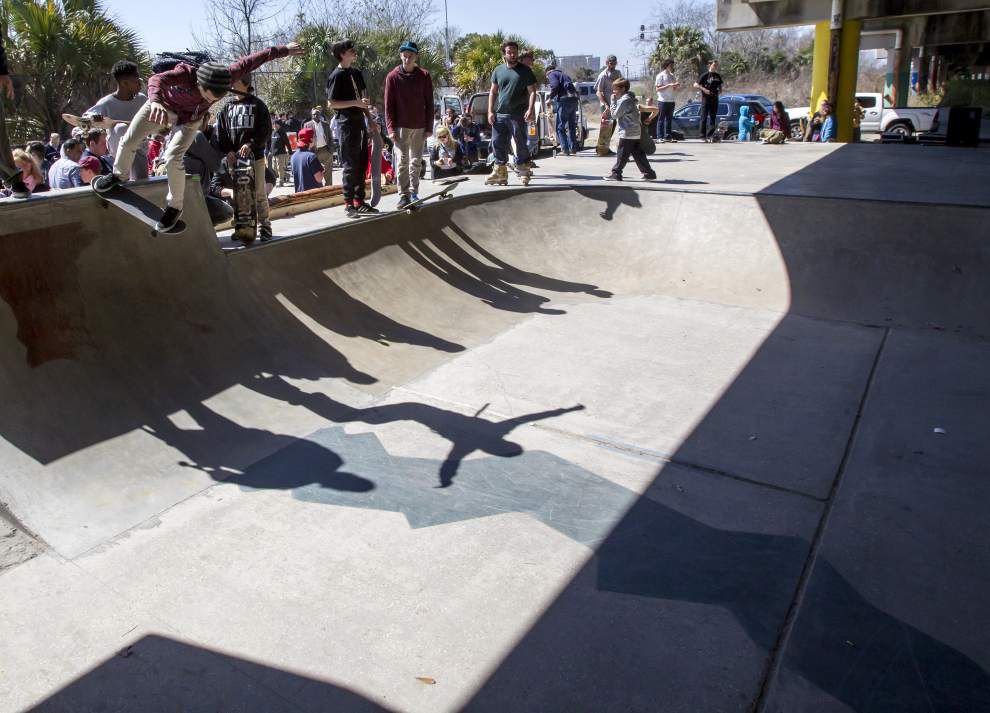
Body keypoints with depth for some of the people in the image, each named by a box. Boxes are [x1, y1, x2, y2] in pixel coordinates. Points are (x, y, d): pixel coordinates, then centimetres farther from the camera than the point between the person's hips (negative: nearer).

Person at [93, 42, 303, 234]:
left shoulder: (225, 76, -32)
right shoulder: (185, 74, -40)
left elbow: (249, 61, -21)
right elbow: (157, 79, -57)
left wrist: (283, 50, -13)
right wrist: (155, 101, -80)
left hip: (188, 118, 0)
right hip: (162, 106, 0)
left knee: (173, 158, -19)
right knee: (128, 142, 0)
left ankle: (174, 206, 1)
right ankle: (120, 175, 31)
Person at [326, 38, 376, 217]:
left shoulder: (357, 73, 15)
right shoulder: (337, 75, -8)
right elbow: (332, 103, -13)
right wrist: (356, 103, -20)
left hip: (360, 121, 8)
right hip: (347, 123, -8)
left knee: (361, 164, 10)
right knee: (349, 165, -6)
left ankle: (359, 202, 16)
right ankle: (349, 204, -2)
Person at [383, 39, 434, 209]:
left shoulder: (424, 76, 2)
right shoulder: (393, 77, 0)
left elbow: (429, 104, 4)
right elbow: (388, 105, -1)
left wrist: (429, 127, -1)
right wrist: (390, 128, -9)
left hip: (420, 126, 2)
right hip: (401, 126, -2)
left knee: (416, 161, 8)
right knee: (402, 161, -7)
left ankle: (414, 192, 16)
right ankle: (403, 195, -6)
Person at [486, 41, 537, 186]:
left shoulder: (525, 70, 1)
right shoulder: (498, 70, 10)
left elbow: (532, 92, -2)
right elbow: (493, 92, 13)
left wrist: (530, 110, -15)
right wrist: (490, 111, 3)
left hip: (518, 115, -3)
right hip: (499, 115, 4)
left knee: (521, 144, 2)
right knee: (498, 143, 4)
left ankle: (524, 171, 12)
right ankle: (500, 172, 12)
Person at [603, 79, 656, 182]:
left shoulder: (624, 100, -15)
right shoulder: (630, 98, 16)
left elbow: (614, 114, -14)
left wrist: (613, 101, -7)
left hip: (627, 133, -10)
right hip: (636, 132, 10)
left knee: (622, 154, -2)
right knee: (638, 154, 10)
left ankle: (616, 173, 4)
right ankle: (649, 173, 10)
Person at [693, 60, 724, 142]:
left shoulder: (718, 76, 13)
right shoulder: (705, 75, -3)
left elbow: (720, 86, 24)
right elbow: (695, 85, -6)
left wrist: (720, 91, 2)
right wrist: (704, 89, -17)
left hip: (715, 99, 5)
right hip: (706, 99, -5)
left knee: (713, 118, 5)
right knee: (704, 118, -5)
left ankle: (710, 135, 10)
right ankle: (703, 136, -3)